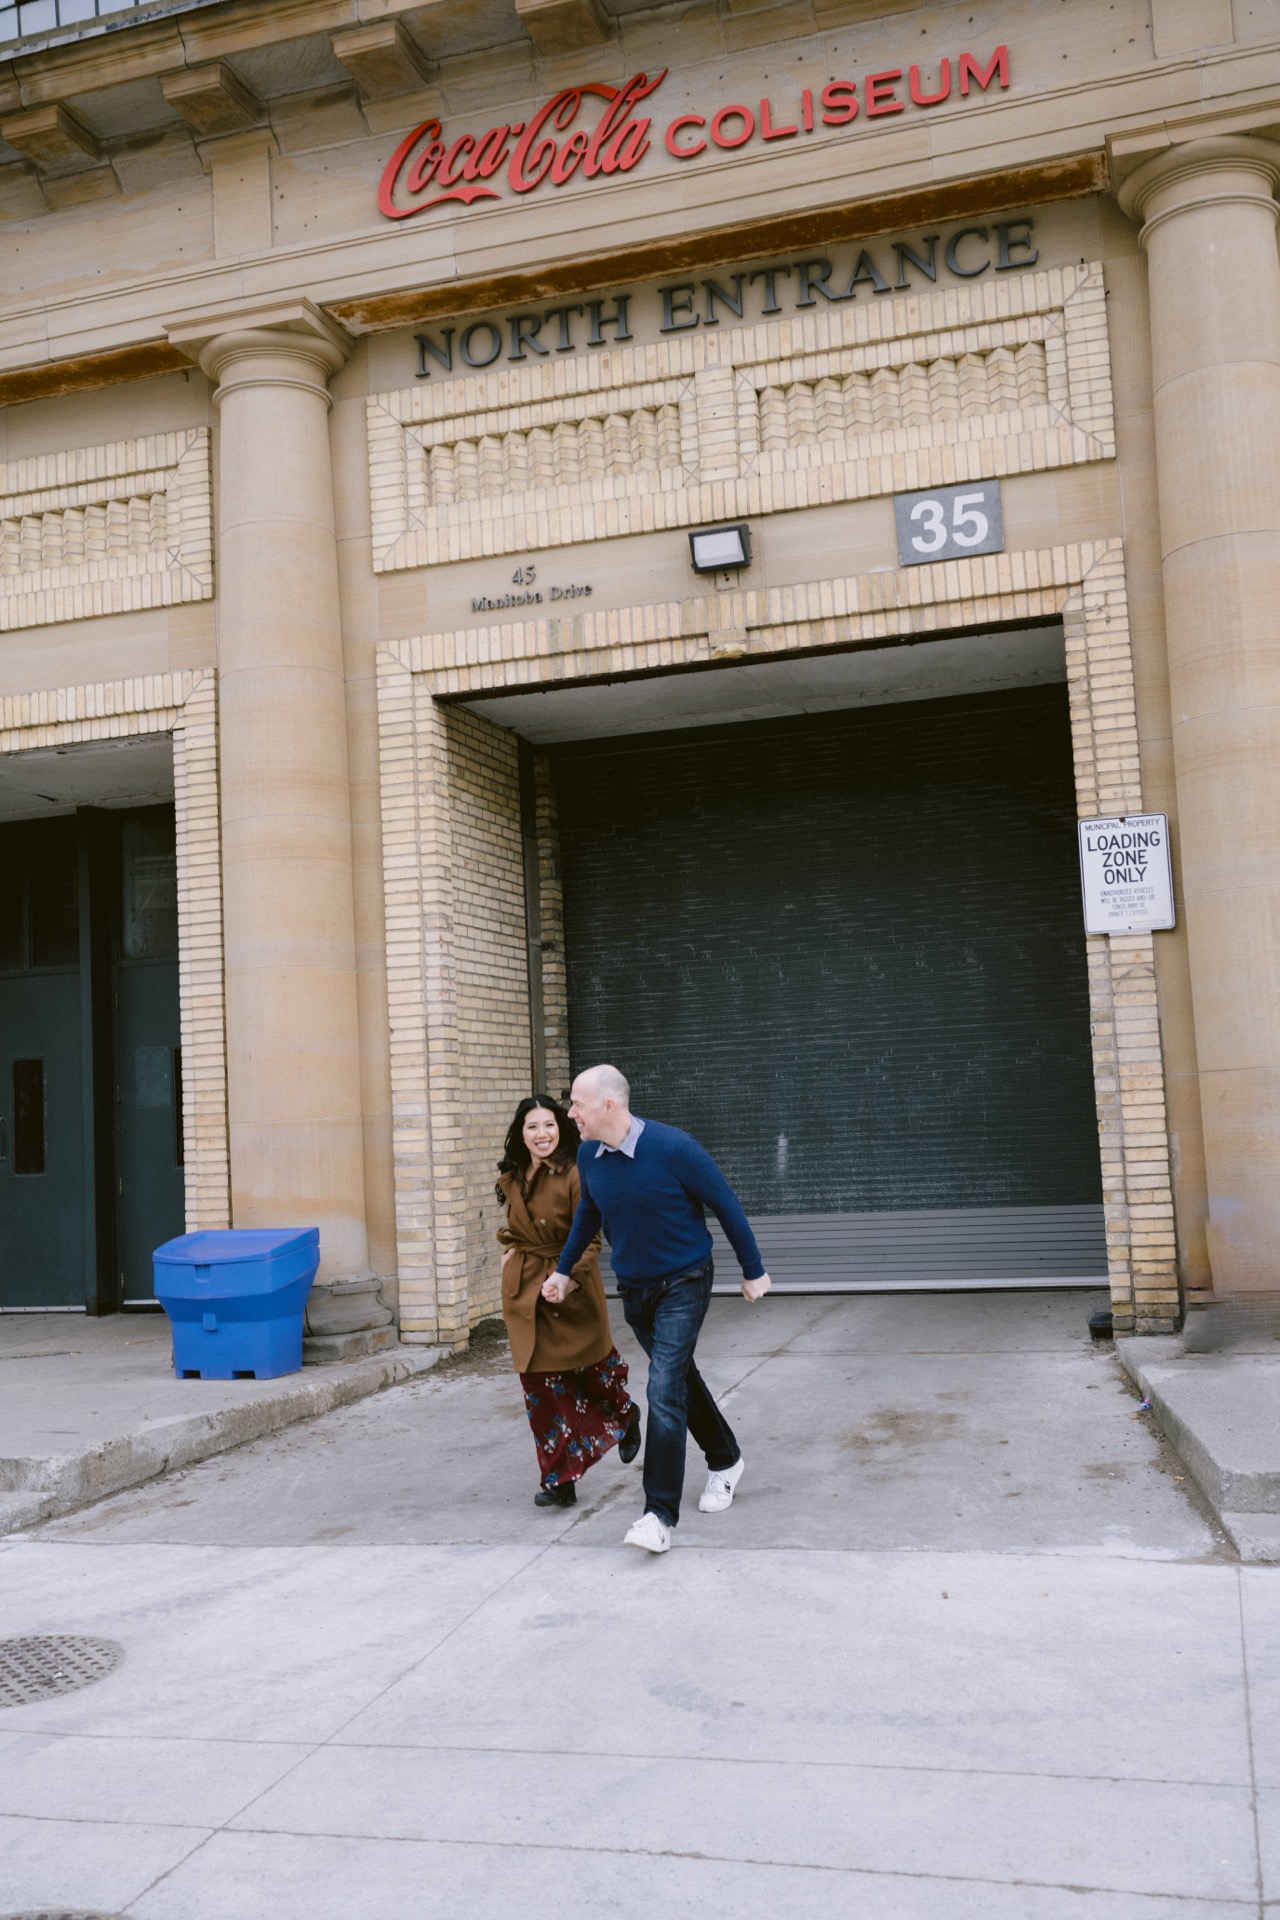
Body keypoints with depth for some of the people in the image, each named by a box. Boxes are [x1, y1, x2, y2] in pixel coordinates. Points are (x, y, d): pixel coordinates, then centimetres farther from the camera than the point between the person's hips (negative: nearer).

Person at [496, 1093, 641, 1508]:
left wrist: (570, 1279, -29)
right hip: (525, 1291, 5)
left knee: (590, 1372, 11)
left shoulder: (574, 1176, -15)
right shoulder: (511, 1178, 5)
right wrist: (510, 1249, 7)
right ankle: (558, 1479, 11)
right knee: (540, 1384, 2)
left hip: (572, 1292, -5)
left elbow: (589, 1241, -16)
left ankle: (625, 1417, 46)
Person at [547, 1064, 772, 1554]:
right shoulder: (589, 1155, -7)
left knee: (664, 1390, -14)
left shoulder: (673, 1148, -24)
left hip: (684, 1284, -6)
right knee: (680, 1379, 19)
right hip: (633, 1289, 6)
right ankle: (725, 1461, 41)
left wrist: (753, 1271, -4)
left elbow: (726, 1205, -12)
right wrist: (564, 1268, 18)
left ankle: (660, 1514, -9)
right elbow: (588, 1213, 14)